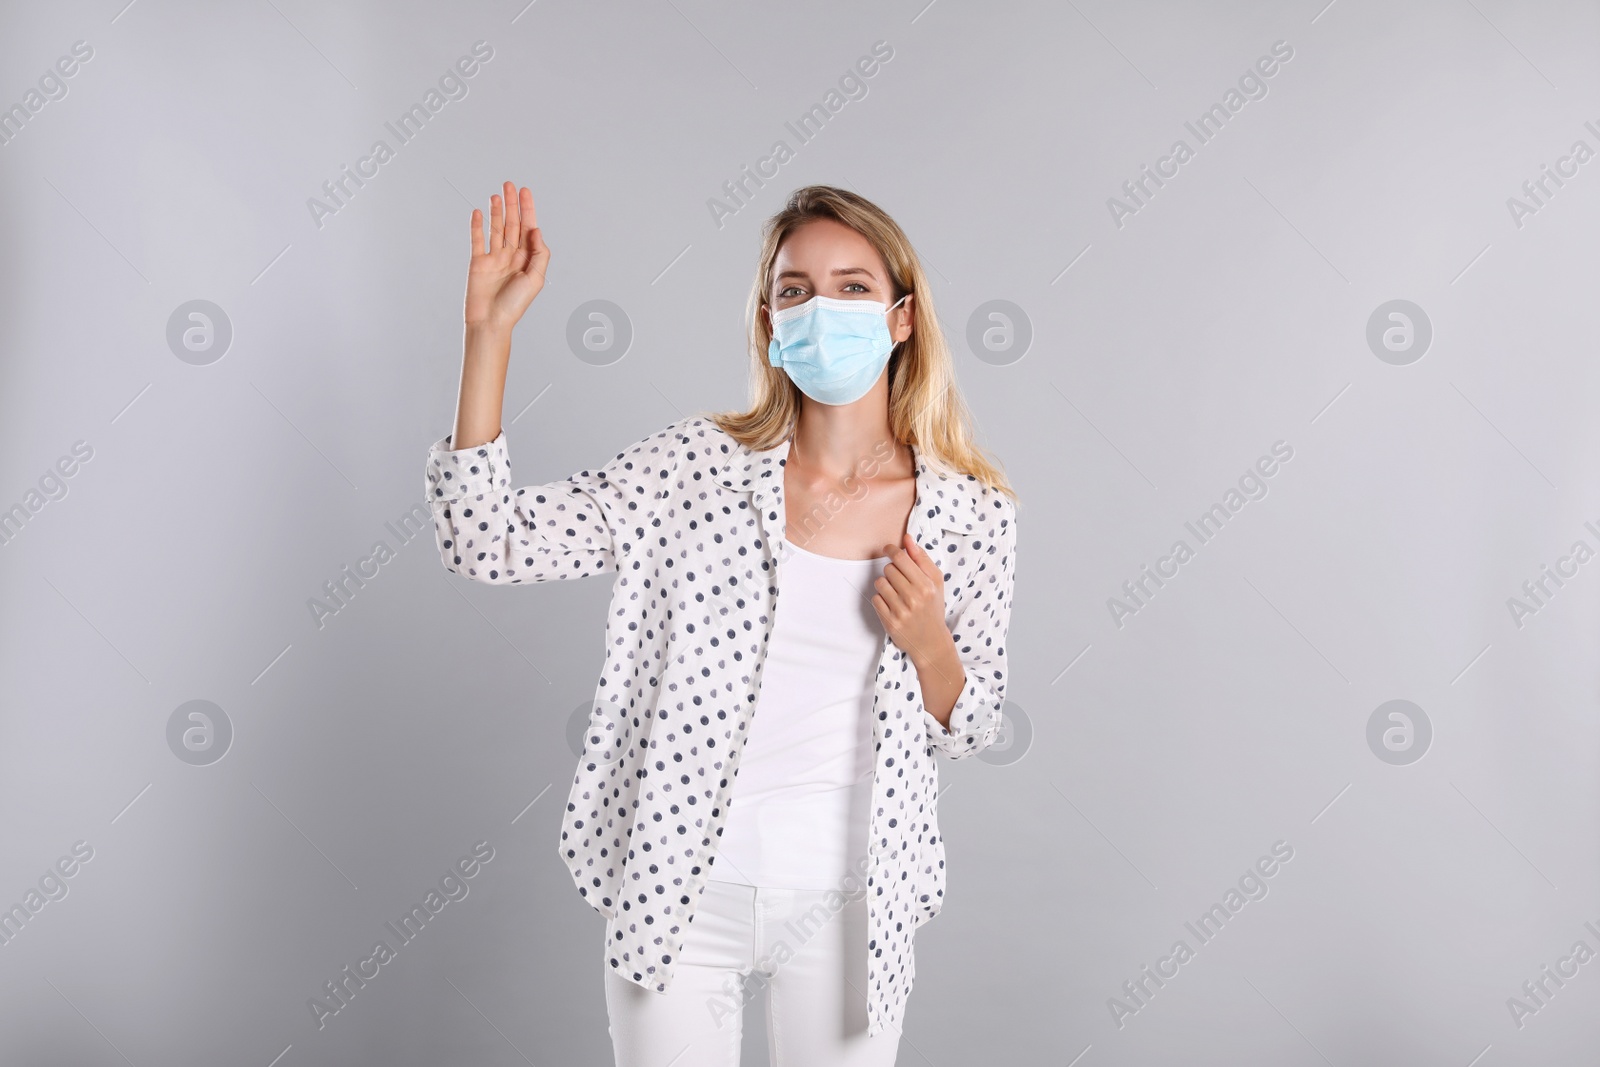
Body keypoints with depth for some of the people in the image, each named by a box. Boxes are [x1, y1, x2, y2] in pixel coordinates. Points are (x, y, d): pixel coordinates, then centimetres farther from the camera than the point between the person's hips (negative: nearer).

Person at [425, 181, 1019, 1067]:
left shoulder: (972, 513, -4)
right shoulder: (696, 466, -7)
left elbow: (965, 731, 6)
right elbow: (486, 542, -13)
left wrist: (928, 645, -16)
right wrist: (488, 329, -16)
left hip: (846, 905, 1)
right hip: (677, 893, -1)